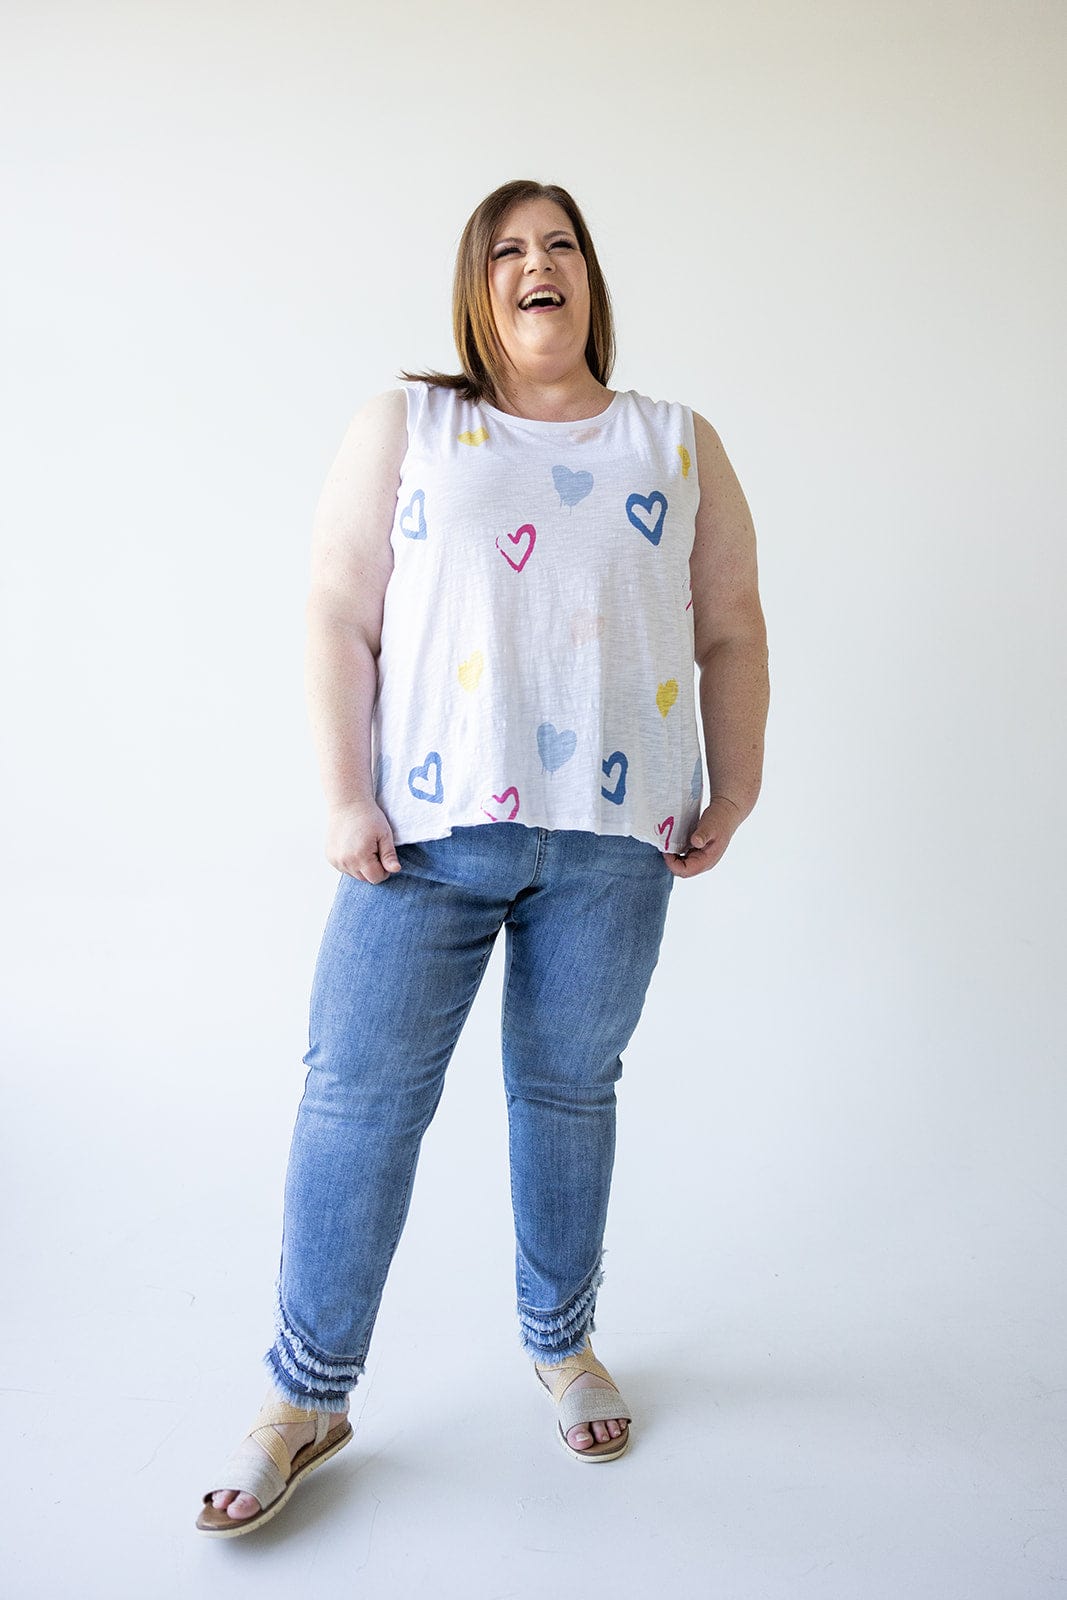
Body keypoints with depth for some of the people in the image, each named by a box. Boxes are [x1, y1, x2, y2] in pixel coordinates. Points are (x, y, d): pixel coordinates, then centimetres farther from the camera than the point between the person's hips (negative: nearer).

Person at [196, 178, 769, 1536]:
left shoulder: (679, 445, 13)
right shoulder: (403, 426, 8)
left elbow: (730, 632, 13)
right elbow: (339, 616, 1)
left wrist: (734, 794, 7)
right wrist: (346, 796, -7)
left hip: (612, 837, 1)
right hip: (430, 827, -1)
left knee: (569, 1091, 11)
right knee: (358, 1093, 0)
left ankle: (563, 1341, 34)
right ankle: (308, 1396, 17)